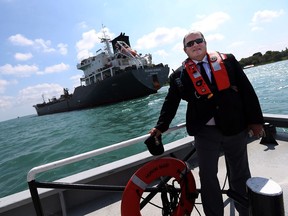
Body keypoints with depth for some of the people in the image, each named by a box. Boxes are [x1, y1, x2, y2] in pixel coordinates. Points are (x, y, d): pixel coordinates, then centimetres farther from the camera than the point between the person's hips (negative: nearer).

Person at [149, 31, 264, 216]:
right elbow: (171, 102, 5)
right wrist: (161, 126, -1)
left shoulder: (228, 61, 4)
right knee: (208, 176, 8)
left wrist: (255, 120, -1)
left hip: (236, 128, 2)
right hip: (205, 132, -1)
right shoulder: (180, 75, 2)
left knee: (240, 174, 17)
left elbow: (247, 90, 2)